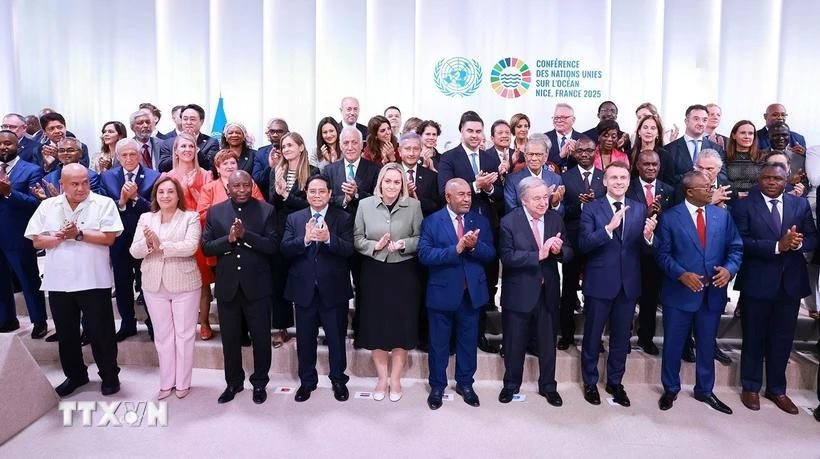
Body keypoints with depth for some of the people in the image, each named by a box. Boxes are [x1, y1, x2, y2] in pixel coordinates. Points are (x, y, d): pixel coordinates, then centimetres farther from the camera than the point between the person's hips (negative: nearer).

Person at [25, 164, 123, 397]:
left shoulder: (104, 203, -4)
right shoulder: (47, 206, 7)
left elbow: (109, 237, -12)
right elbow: (37, 241, 4)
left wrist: (78, 234, -17)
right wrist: (59, 237, -14)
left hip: (93, 281, -4)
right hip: (58, 281, 4)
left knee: (101, 332, 5)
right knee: (66, 333, 16)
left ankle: (109, 376, 21)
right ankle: (75, 375, 33)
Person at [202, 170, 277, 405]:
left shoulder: (267, 210, -4)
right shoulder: (215, 212, 4)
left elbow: (273, 246, -11)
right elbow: (206, 247, -1)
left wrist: (245, 234, -22)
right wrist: (229, 238, -18)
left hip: (256, 285, -2)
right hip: (227, 285, 2)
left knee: (261, 337, 8)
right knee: (229, 338, 15)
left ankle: (260, 382, 28)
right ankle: (233, 382, 33)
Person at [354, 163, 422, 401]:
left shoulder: (413, 205, -2)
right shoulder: (365, 204, 1)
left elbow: (421, 239, -2)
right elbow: (357, 239, 1)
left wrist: (404, 244, -20)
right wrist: (374, 245, -17)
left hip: (403, 273, -1)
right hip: (374, 272, 1)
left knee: (402, 324, 7)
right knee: (376, 325, 7)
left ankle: (395, 379, 24)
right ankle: (382, 378, 25)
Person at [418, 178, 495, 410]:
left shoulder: (480, 221, 3)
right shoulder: (431, 222, -6)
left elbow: (490, 254, -2)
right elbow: (424, 255, -17)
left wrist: (474, 245, -23)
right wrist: (456, 248, -26)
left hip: (472, 292, 3)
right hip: (442, 292, -2)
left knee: (468, 341, 16)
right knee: (439, 343, 11)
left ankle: (465, 383, 35)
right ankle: (437, 386, 29)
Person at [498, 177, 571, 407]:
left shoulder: (555, 219, 0)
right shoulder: (509, 222, -12)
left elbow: (569, 253, 0)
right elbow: (507, 257, -21)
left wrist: (559, 250, -23)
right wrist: (539, 254, -28)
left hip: (548, 292, 3)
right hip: (519, 293, -3)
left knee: (548, 343, 16)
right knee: (514, 344, 13)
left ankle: (548, 386, 35)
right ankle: (511, 385, 34)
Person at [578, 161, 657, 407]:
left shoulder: (640, 209, 4)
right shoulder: (591, 208, -6)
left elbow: (645, 249, -1)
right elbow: (584, 244, -18)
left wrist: (648, 236, -23)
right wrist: (609, 227, -29)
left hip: (628, 284, 3)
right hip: (599, 283, -3)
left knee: (621, 336, 15)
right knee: (592, 335, 11)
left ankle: (615, 382, 33)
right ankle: (590, 382, 28)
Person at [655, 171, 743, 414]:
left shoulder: (722, 215, 5)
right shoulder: (670, 217, -5)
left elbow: (736, 248, 5)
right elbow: (662, 253, -6)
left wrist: (729, 269, -14)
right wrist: (681, 274, -19)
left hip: (713, 293, 3)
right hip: (679, 292, -3)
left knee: (707, 345, 16)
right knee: (673, 345, 8)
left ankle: (704, 390, 34)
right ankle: (670, 389, 27)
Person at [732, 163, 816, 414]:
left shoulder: (800, 204, 6)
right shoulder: (744, 206, -6)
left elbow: (813, 238, 3)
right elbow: (742, 242, -15)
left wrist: (799, 242, -18)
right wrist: (777, 246, -24)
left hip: (791, 282, 3)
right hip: (757, 283, -3)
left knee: (782, 339, 14)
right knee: (754, 338, 11)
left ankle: (776, 389, 31)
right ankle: (751, 387, 27)